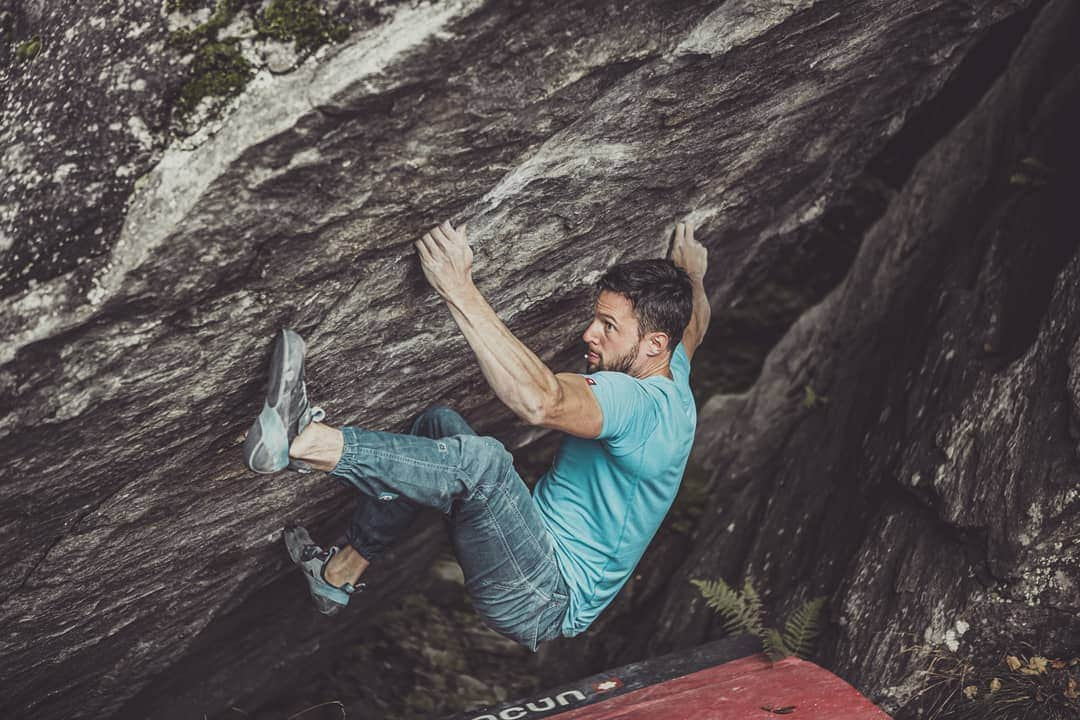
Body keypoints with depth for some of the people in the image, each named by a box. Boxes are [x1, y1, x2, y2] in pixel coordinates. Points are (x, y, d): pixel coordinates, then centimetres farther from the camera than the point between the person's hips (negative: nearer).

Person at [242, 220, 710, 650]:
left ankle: (303, 440, -32)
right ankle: (339, 574, 6)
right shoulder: (673, 376, 5)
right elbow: (693, 326, 31)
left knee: (479, 459, -35)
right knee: (439, 422, 8)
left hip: (547, 607, -11)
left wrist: (460, 290, -41)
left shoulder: (641, 402, -25)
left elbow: (540, 402, -43)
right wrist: (693, 276, 46)